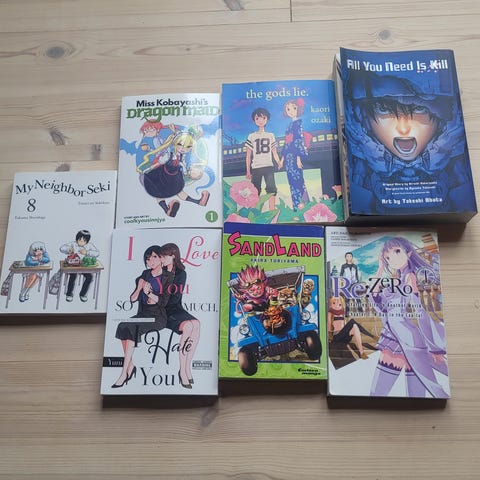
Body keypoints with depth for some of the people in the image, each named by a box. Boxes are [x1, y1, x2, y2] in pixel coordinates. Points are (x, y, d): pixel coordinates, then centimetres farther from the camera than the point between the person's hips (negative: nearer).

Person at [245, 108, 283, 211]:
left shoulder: (271, 136, 13)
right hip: (256, 167, 0)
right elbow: (248, 155, 8)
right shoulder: (251, 136, 9)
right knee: (255, 191, 0)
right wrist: (248, 171, 3)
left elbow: (274, 152, 11)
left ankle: (272, 210, -15)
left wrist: (279, 162, -8)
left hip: (268, 167, 0)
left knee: (271, 187, -14)